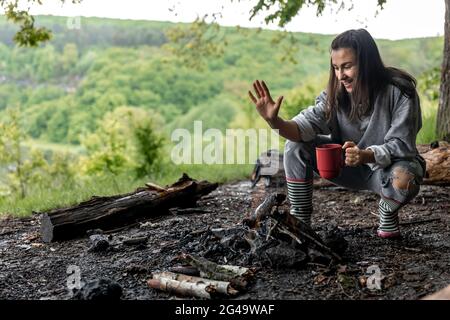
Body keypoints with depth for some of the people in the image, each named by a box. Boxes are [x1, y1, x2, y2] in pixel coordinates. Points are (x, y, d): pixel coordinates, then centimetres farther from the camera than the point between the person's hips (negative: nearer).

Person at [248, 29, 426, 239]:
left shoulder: (401, 92, -22)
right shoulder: (335, 94, -11)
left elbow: (401, 145, -23)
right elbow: (308, 124, -22)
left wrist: (366, 155, -43)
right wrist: (275, 122, -43)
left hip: (390, 165, -4)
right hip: (349, 166, 4)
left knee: (404, 180, -40)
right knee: (296, 146, -15)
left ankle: (388, 212, -1)